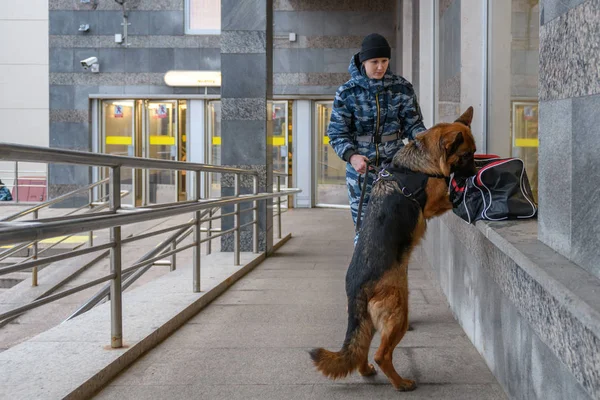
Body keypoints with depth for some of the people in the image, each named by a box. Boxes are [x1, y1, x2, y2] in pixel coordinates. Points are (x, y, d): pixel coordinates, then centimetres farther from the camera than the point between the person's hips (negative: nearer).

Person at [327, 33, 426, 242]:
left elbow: (412, 124, 4)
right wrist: (351, 156, -23)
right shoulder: (347, 92, -3)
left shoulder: (402, 88, 1)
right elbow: (337, 133, -4)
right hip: (360, 169, -1)